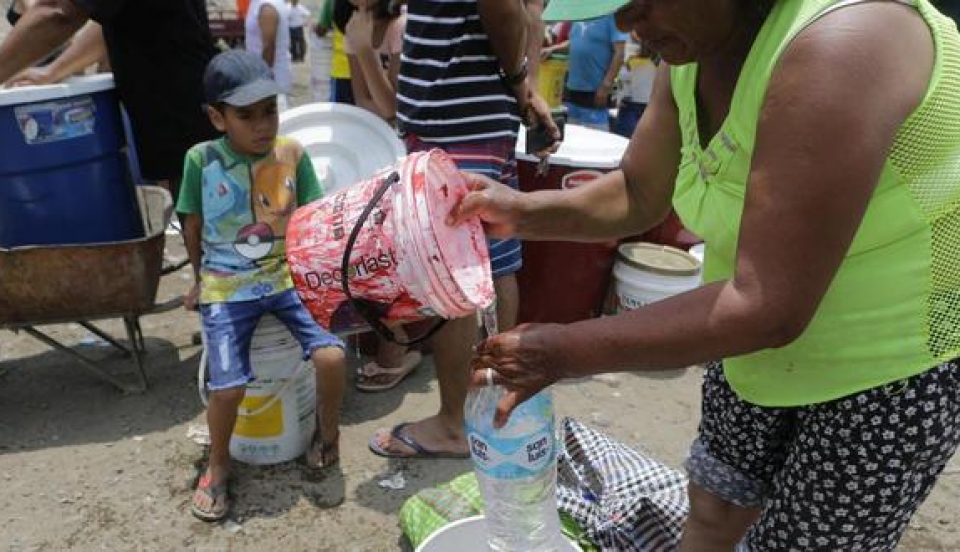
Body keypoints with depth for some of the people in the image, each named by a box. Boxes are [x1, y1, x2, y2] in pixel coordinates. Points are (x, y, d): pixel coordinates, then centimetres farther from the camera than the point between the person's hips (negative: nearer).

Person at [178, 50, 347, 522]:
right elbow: (193, 227, 6)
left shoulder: (292, 153, -6)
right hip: (226, 288, -1)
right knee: (227, 387, -14)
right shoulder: (201, 160, -8)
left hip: (288, 276, 2)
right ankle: (218, 467, 19)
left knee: (331, 356, -16)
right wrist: (202, 280, 15)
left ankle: (328, 435, 17)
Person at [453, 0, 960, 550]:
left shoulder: (840, 47, -33)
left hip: (892, 371, -6)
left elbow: (770, 310, -34)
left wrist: (567, 352, -30)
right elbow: (637, 194, 4)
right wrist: (523, 211, -13)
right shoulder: (693, 48, -7)